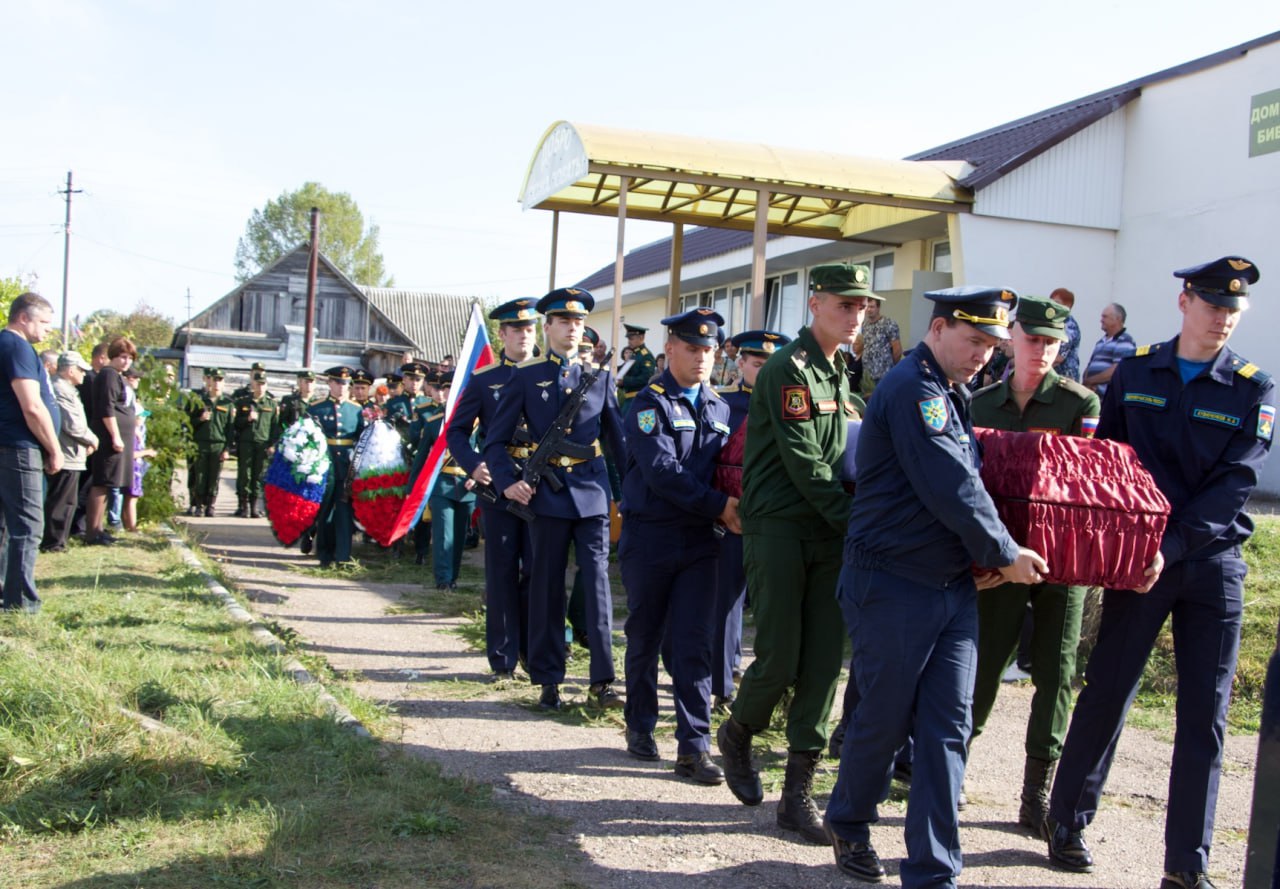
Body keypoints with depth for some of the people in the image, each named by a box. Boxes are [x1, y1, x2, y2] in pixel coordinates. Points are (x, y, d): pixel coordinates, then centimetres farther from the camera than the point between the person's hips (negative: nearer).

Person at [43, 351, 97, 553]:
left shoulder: (64, 388, 17)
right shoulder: (62, 390, -16)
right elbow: (72, 425, -21)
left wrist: (87, 440, 8)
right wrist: (91, 439, -6)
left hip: (70, 455, 11)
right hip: (67, 457, -11)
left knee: (64, 502, 15)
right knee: (61, 502, -5)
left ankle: (56, 540, 21)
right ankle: (53, 543, 0)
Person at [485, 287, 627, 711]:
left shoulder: (600, 375, 8)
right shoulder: (525, 376, 3)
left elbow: (618, 436, 12)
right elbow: (496, 440, 3)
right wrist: (507, 482, -12)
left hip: (593, 490, 1)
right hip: (547, 493, -1)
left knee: (598, 581, -2)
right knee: (547, 587, 5)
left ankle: (603, 678, 5)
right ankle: (548, 680, 16)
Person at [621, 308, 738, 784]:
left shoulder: (720, 408, 10)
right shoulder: (650, 402, -7)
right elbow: (662, 471, -19)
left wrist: (732, 505, -8)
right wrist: (719, 506, -22)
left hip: (700, 541, 4)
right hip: (650, 539, -3)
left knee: (696, 643, -1)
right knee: (645, 638, 10)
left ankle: (694, 747, 4)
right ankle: (640, 727, 28)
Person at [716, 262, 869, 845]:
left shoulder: (841, 375, 17)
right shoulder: (787, 369, -9)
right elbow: (803, 461, -14)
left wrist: (852, 523, 4)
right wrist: (853, 520, -12)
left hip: (829, 535, 7)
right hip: (779, 530, -7)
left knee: (823, 663, 2)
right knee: (779, 660, -6)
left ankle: (798, 794, 9)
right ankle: (737, 733, 25)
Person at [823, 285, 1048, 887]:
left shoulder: (951, 394, 14)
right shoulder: (911, 388, -16)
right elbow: (951, 487, -21)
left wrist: (986, 555, 5)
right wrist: (1004, 554, -12)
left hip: (954, 586, 8)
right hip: (893, 586, -8)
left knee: (947, 727, 5)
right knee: (885, 719, 7)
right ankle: (848, 822, 33)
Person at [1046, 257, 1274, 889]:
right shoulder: (1134, 373, 5)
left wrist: (1171, 545, -20)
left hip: (1213, 565, 0)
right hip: (1138, 557, 0)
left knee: (1205, 714, 4)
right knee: (1107, 691, 4)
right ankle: (1067, 821, 23)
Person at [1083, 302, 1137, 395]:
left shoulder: (1124, 342, -6)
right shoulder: (1102, 342, 22)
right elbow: (1091, 365, 20)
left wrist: (1090, 380, -10)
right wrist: (1086, 382, -3)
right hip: (1092, 394, 8)